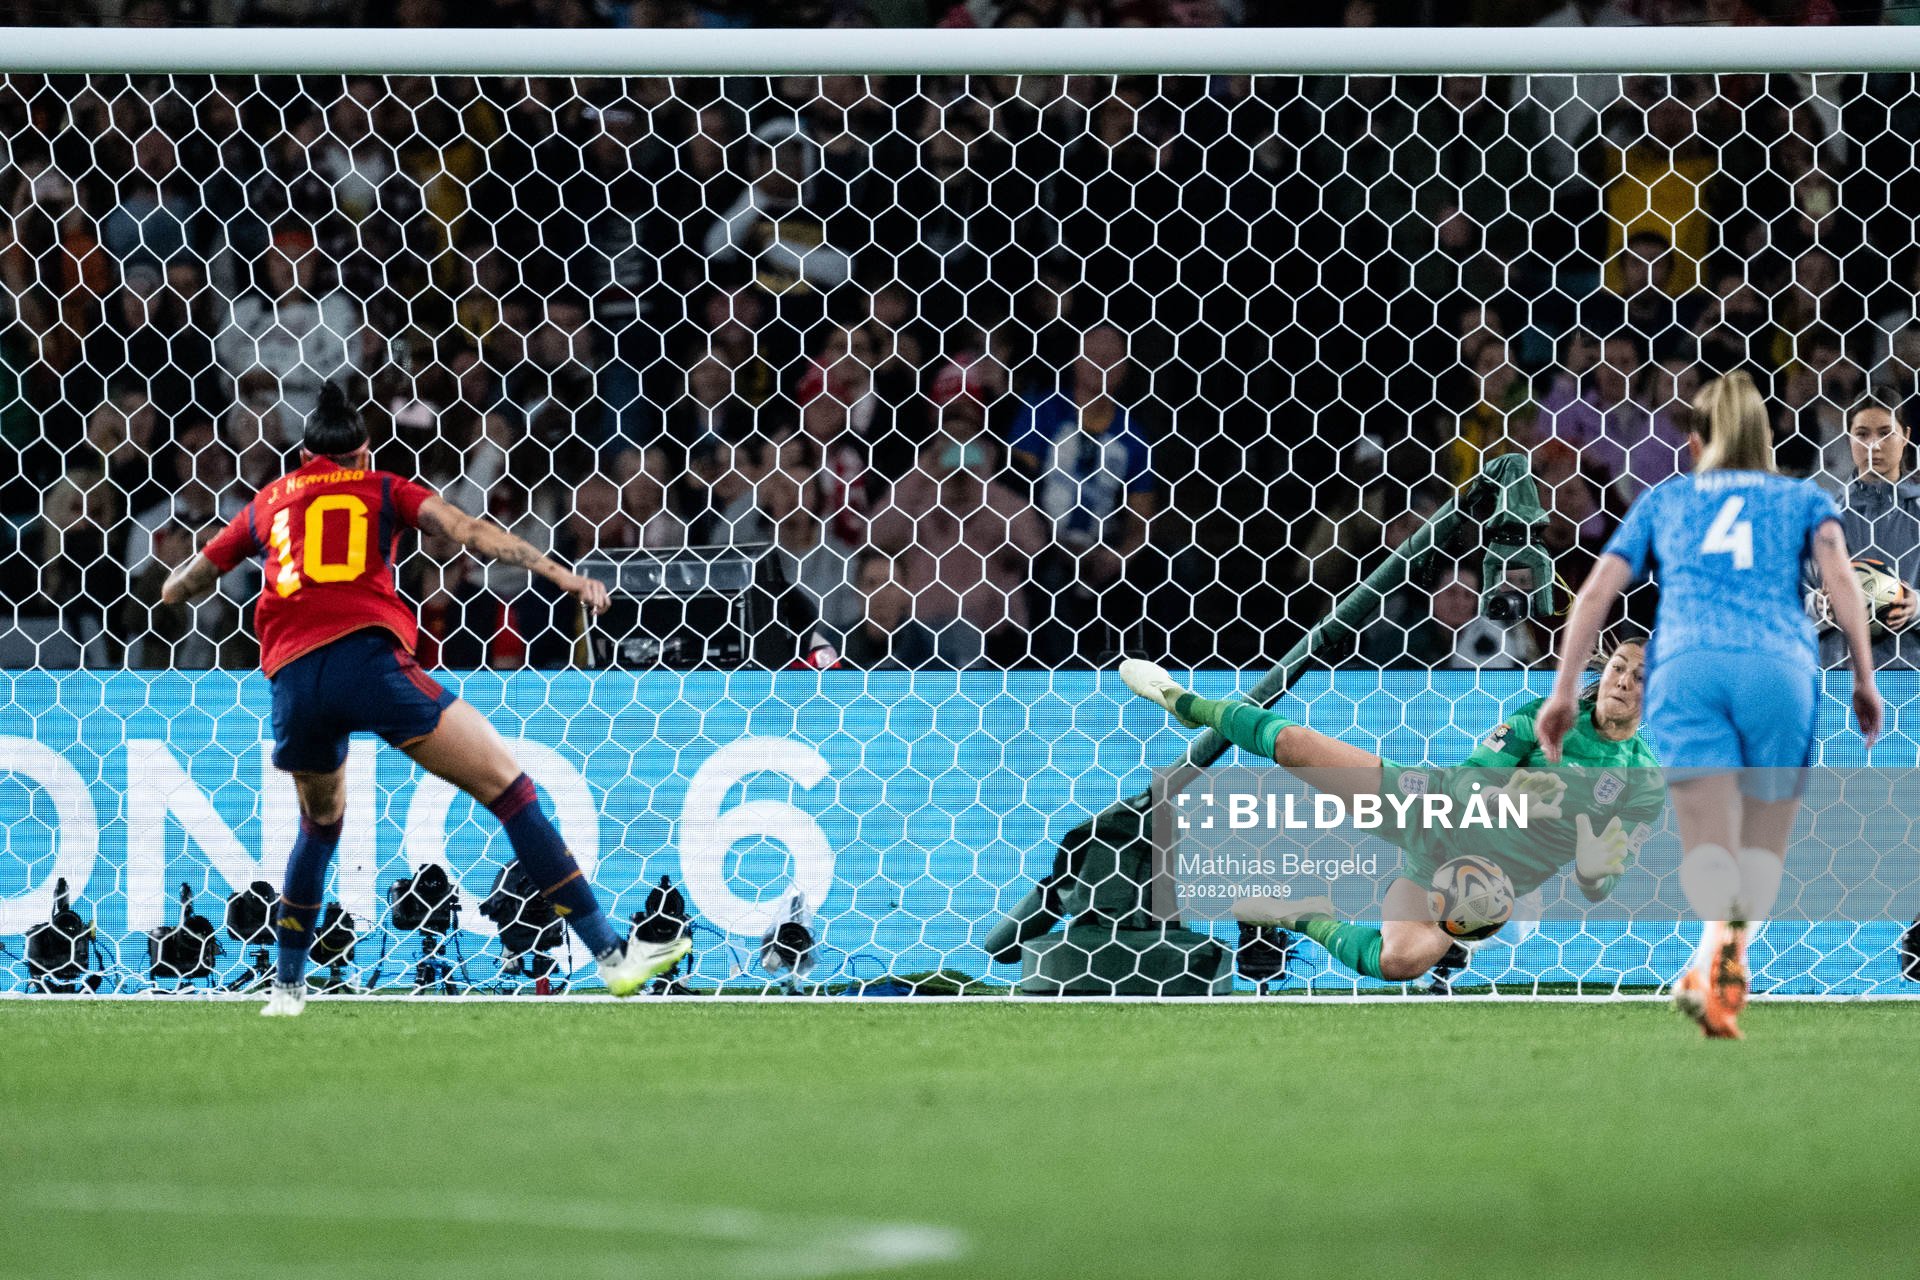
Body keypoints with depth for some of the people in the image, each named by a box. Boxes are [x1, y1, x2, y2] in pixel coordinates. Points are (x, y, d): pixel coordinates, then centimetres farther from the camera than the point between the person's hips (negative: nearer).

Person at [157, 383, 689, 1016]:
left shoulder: (269, 501, 26)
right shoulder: (384, 488, 20)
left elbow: (176, 589, 34)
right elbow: (469, 530, 3)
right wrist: (560, 574, -2)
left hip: (291, 679, 3)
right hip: (368, 656, -3)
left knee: (320, 822, 31)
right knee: (507, 786, 0)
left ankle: (286, 985, 33)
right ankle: (610, 951, -7)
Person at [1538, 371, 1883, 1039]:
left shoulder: (1663, 500, 28)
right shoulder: (1802, 498, 26)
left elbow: (1596, 591, 18)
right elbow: (1839, 576, 6)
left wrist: (1564, 691, 15)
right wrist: (1864, 678, 3)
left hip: (1684, 664, 0)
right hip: (1778, 662, 0)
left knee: (1709, 844, -10)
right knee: (1763, 844, 8)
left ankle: (1722, 941, -42)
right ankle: (1720, 964, -16)